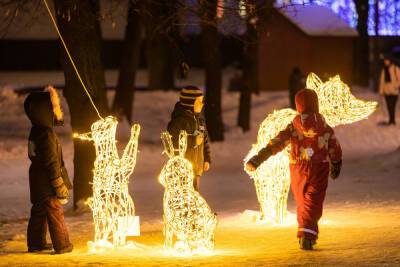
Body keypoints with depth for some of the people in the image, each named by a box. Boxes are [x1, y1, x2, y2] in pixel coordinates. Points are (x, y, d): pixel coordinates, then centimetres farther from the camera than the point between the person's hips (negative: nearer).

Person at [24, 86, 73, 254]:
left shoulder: (36, 131, 4)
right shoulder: (47, 135, -22)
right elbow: (52, 163, -21)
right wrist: (60, 186, -17)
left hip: (36, 182, 8)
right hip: (47, 183, -8)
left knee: (39, 212, 16)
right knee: (55, 214, 0)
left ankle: (35, 243, 24)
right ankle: (62, 245, 5)